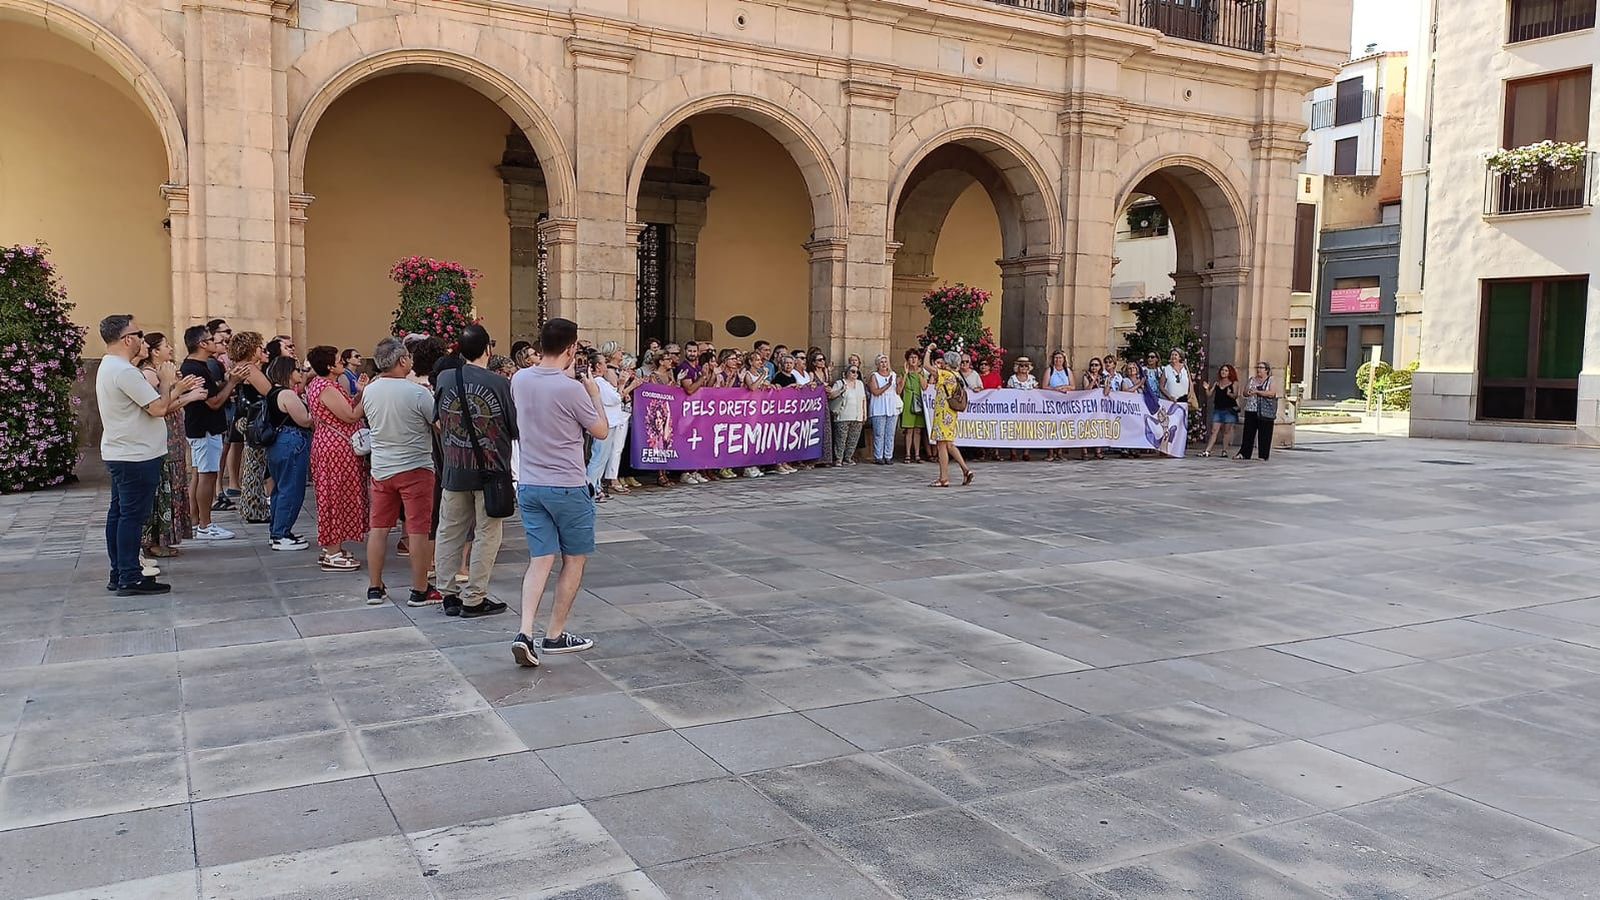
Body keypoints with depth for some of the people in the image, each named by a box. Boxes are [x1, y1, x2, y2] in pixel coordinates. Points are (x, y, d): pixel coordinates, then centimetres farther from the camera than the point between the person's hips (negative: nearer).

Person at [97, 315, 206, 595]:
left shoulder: (109, 367, 15)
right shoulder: (124, 371, -19)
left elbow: (150, 406, 14)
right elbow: (158, 408, -20)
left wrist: (185, 396, 13)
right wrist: (176, 391, -2)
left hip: (118, 454, 11)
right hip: (136, 457, -11)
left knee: (119, 513, 13)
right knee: (132, 516, -5)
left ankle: (119, 574, 20)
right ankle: (130, 578, -1)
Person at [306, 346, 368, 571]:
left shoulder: (318, 384, 13)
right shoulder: (327, 389, -19)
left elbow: (344, 409, 13)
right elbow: (350, 417, -20)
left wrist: (358, 393, 4)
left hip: (328, 445, 11)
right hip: (337, 449, -11)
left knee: (333, 497, 15)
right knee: (337, 497, -5)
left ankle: (331, 548, 22)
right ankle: (332, 555, 1)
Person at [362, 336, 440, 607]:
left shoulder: (368, 392, 0)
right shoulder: (417, 392, -18)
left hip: (380, 469, 6)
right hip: (414, 467, -6)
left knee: (378, 528, 12)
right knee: (418, 530, 1)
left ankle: (374, 588, 18)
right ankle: (419, 591, 6)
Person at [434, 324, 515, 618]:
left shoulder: (445, 379, -2)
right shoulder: (499, 383, -13)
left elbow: (438, 422, 11)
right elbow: (518, 430, -6)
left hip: (453, 470, 4)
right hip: (490, 471, -3)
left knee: (449, 533, 14)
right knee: (487, 535, 6)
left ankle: (450, 594, 20)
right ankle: (473, 599, 9)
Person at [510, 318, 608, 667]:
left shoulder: (519, 380, 1)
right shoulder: (571, 389, -18)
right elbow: (601, 431, -4)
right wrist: (595, 394, 9)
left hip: (529, 485, 6)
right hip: (567, 487, -5)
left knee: (541, 559, 7)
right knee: (575, 559, 11)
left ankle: (525, 633, -8)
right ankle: (555, 635, 17)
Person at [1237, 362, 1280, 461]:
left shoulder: (1271, 381, 2)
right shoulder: (1252, 380, 15)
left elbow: (1271, 393, -13)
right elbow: (1245, 393, 11)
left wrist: (1257, 391, -15)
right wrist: (1249, 392, -13)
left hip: (1265, 412, -3)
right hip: (1251, 410, 3)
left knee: (1264, 435, -2)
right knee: (1248, 433, 2)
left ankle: (1263, 456, 3)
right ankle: (1243, 454, 5)